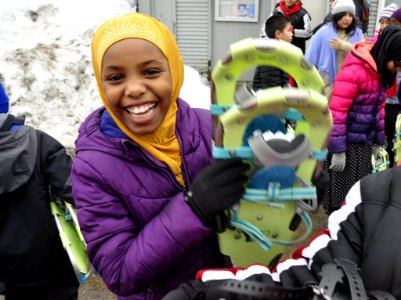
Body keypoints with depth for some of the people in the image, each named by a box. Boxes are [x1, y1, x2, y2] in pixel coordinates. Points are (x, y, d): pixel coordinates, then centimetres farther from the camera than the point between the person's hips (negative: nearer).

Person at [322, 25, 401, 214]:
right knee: (340, 188, 5)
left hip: (364, 142, 8)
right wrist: (338, 150, -21)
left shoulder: (381, 72, 5)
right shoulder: (353, 71, -22)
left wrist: (378, 141, 15)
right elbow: (336, 112, -23)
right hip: (345, 142, -8)